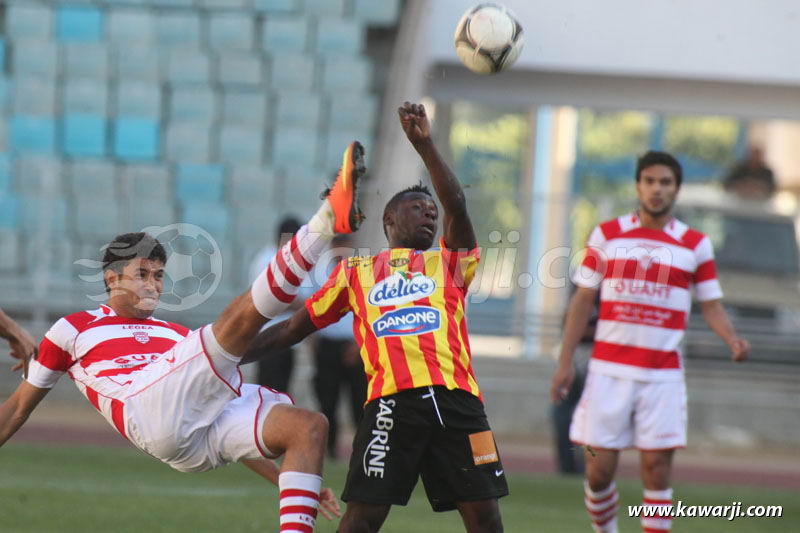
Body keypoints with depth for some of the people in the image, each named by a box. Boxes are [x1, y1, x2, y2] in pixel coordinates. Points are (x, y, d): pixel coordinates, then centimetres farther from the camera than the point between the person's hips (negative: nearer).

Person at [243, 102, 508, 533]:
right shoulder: (356, 272, 21)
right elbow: (296, 327, 25)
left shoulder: (448, 263, 22)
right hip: (392, 398, -2)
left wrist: (424, 146, -4)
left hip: (455, 397, 2)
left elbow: (456, 206, 6)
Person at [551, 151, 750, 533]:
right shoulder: (607, 235, 6)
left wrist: (732, 340, -14)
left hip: (663, 371, 0)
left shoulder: (695, 245, 5)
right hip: (609, 368, 0)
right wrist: (565, 361, 3)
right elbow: (583, 299, 8)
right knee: (599, 468, -2)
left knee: (657, 466, -5)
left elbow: (711, 305, 7)